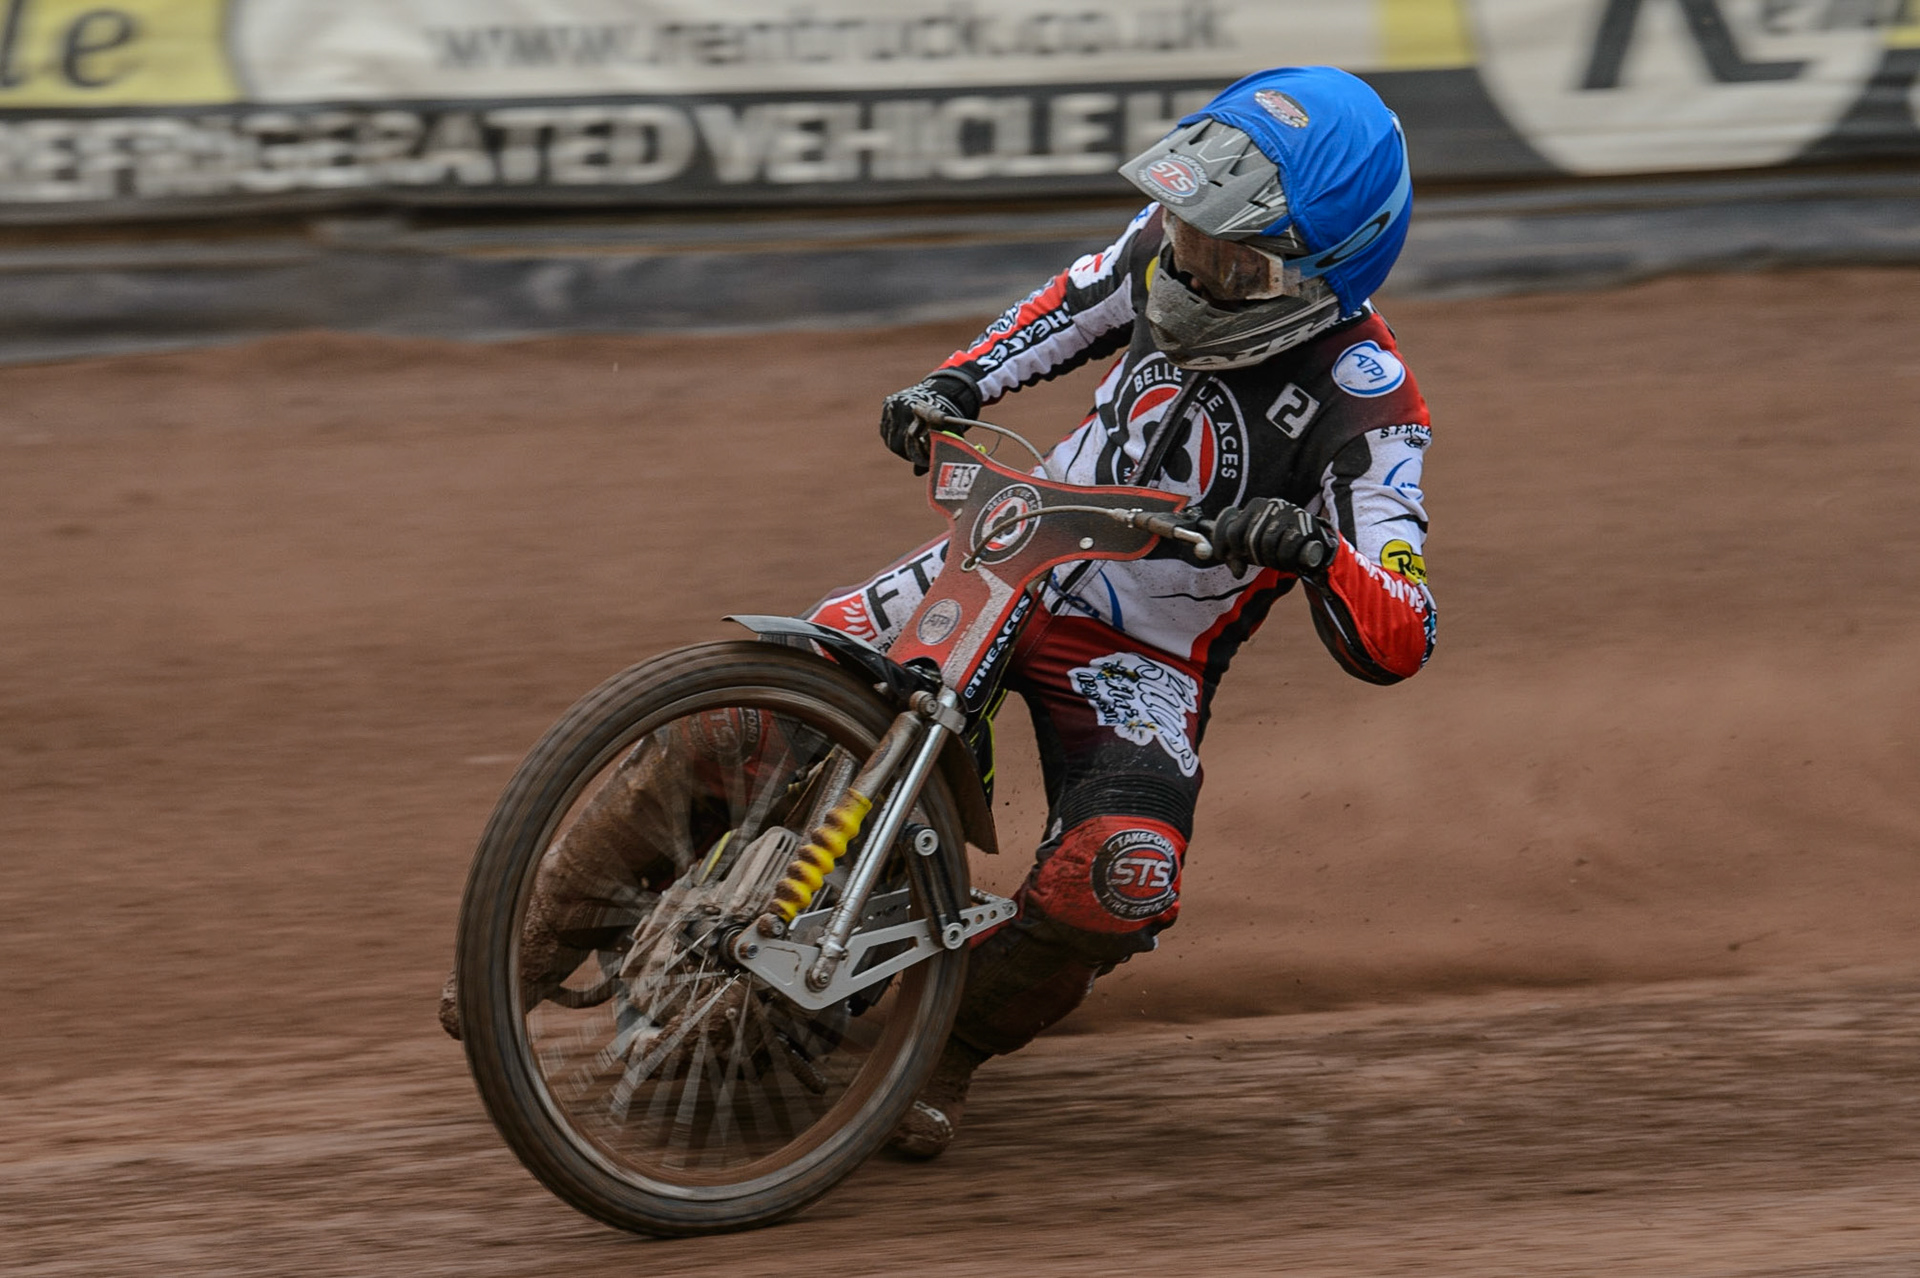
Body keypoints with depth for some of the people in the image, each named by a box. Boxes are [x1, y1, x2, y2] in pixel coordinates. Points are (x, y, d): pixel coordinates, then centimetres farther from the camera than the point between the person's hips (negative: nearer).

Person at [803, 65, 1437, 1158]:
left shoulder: (1363, 414, -25)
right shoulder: (1178, 243, -10)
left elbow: (1396, 644, -29)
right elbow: (1080, 302, 14)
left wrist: (1316, 549, -48)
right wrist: (960, 383, -2)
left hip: (1141, 656, -5)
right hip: (1017, 553, 5)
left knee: (1120, 874, -29)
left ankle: (956, 1040, -3)